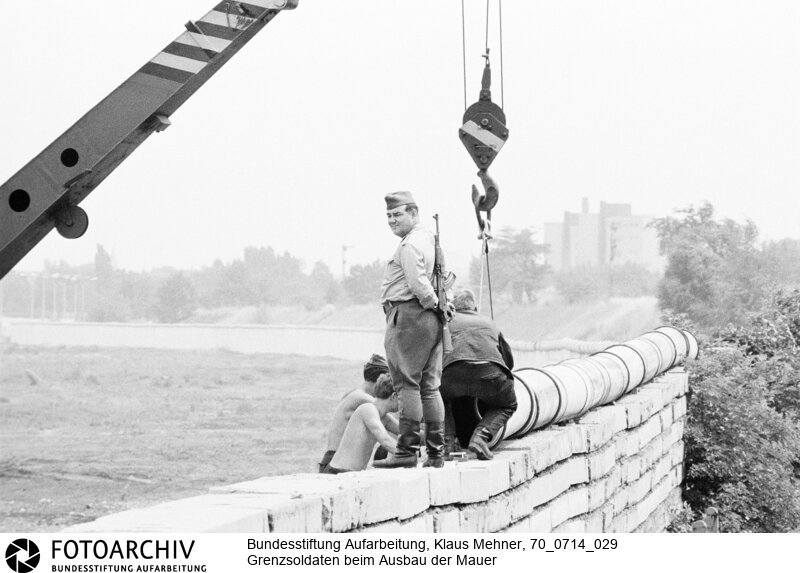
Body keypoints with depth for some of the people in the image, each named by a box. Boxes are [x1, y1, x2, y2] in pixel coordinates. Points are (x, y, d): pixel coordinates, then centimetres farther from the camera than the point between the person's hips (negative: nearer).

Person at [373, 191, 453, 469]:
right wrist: (439, 304, 13)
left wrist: (434, 303, -9)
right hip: (431, 321, 10)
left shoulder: (410, 245, -12)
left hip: (407, 316, -10)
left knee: (407, 384, -9)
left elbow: (418, 283, -22)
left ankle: (407, 450, -11)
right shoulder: (430, 239, 20)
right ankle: (436, 453, 10)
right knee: (429, 387, 9)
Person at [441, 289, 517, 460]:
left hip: (454, 375, -1)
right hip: (492, 373, 1)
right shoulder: (489, 323, 35)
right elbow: (509, 360, 46)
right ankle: (481, 436, 3)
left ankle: (447, 438, 9)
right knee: (507, 406, 30)